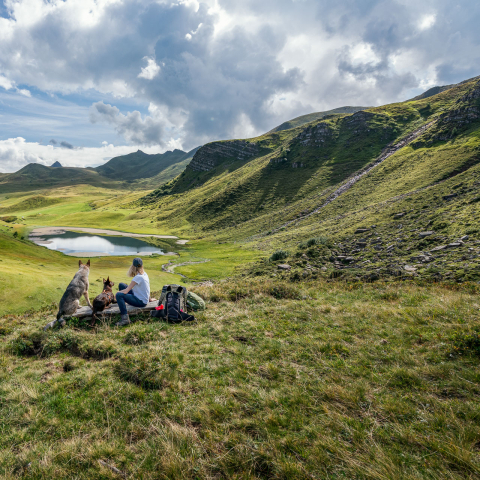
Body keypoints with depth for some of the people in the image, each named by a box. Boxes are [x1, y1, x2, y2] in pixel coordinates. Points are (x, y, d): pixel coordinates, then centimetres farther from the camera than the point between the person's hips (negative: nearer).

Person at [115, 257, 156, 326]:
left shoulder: (138, 277, -24)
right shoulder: (144, 274, 2)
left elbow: (126, 291, -24)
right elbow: (147, 287, 15)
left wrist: (118, 292, -4)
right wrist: (150, 299, 26)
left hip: (141, 302, -9)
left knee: (119, 295, -24)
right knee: (121, 285, 12)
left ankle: (125, 318, -28)